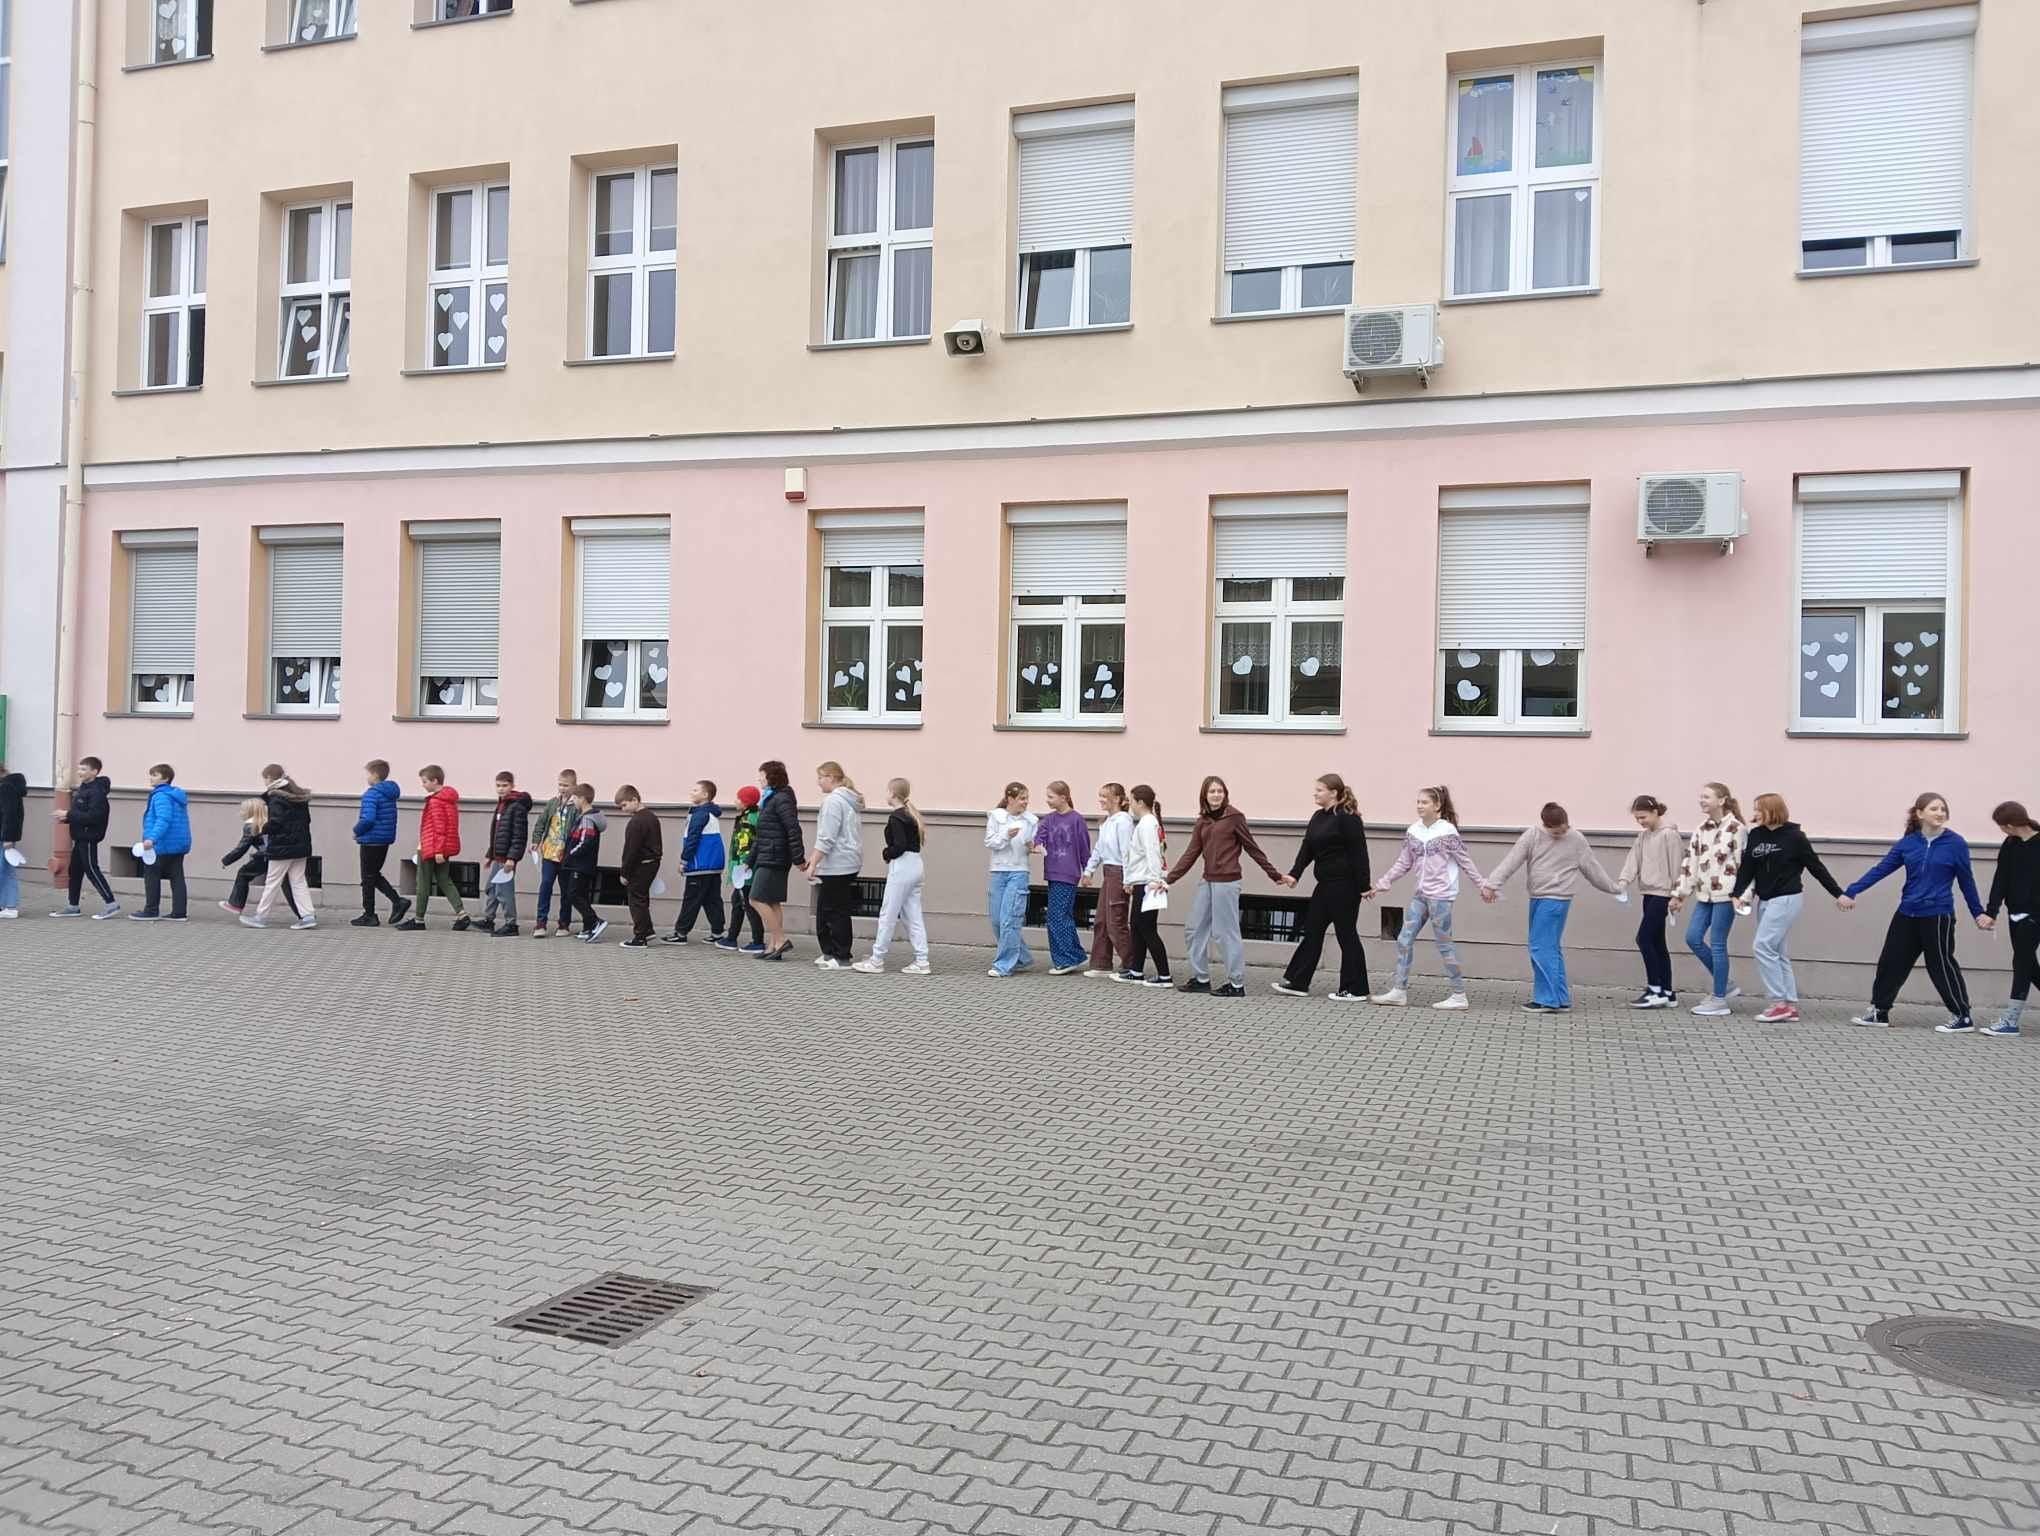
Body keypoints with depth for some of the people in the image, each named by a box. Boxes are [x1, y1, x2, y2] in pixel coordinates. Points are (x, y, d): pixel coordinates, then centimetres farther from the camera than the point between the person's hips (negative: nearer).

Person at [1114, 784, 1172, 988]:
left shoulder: (1147, 824, -14)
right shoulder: (1144, 823, 16)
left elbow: (1151, 853, -22)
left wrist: (1155, 879, -27)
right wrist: (1131, 882, 20)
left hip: (1146, 885, -10)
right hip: (1140, 884, 10)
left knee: (1148, 930, -7)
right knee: (1138, 929, 15)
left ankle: (1164, 976, -4)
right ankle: (1136, 972, 22)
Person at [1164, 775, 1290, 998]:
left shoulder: (1234, 816, -6)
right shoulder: (1202, 821, 11)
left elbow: (1252, 848, -1)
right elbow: (1191, 854, 9)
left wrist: (1275, 875, 2)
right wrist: (1169, 879, 3)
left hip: (1226, 882, -7)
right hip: (1207, 881, 7)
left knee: (1226, 932, -3)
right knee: (1197, 929, 10)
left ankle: (1237, 984, 6)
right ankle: (1201, 978, 22)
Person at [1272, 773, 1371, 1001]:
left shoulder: (1347, 818, -14)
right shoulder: (1318, 817, 12)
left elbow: (1358, 853, -16)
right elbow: (1307, 848, 8)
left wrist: (1363, 886, -19)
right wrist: (1294, 874, -3)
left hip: (1344, 886, -9)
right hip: (1326, 884, 9)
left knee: (1346, 935, -1)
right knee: (1312, 931, 10)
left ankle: (1355, 990, 9)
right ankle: (1297, 982, 15)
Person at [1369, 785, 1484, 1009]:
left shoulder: (1447, 831, -10)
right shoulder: (1413, 832, 6)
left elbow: (1466, 861, -6)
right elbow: (1403, 864, 11)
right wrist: (1381, 884, 7)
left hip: (1441, 896, -6)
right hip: (1421, 894, 6)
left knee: (1444, 943, -1)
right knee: (1404, 940, 3)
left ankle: (1459, 995, 9)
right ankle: (1399, 992, 8)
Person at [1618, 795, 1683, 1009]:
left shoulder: (1670, 835, -11)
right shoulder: (1643, 836, 14)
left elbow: (1676, 866, -12)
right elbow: (1634, 859, 6)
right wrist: (1624, 880, -10)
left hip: (1662, 894, -9)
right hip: (1649, 893, 9)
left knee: (1644, 938, -10)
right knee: (1657, 942, 10)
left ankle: (1655, 990, -4)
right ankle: (1667, 992, 15)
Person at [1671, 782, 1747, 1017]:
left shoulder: (1736, 829, -9)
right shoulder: (1701, 830, 12)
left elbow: (1744, 864, -12)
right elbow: (1690, 862, 14)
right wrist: (1679, 894, 13)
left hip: (1725, 894, -7)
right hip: (1705, 893, 7)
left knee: (1717, 944, -4)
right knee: (1693, 938, 3)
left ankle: (1720, 1000, 6)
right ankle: (1724, 986, 19)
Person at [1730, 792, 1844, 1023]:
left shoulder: (1794, 836, -9)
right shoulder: (1755, 835, 5)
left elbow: (1816, 867, -3)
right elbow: (1746, 868, 4)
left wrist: (1839, 894, 2)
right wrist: (1736, 894, -9)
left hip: (1787, 899, -7)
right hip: (1766, 900, 7)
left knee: (1763, 946, -14)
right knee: (1776, 953, 8)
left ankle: (1779, 1003, -7)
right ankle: (1791, 1007, 14)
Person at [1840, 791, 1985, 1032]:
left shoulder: (1955, 843, -5)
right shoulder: (1907, 843, 3)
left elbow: (1966, 880, 3)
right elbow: (1880, 869, 1)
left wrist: (1978, 913, 7)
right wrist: (1850, 892, -6)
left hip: (1938, 915, -4)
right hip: (1907, 914, 4)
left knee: (1942, 965, 0)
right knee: (1891, 961, 7)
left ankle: (1963, 1018, 12)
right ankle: (1878, 1012, 18)